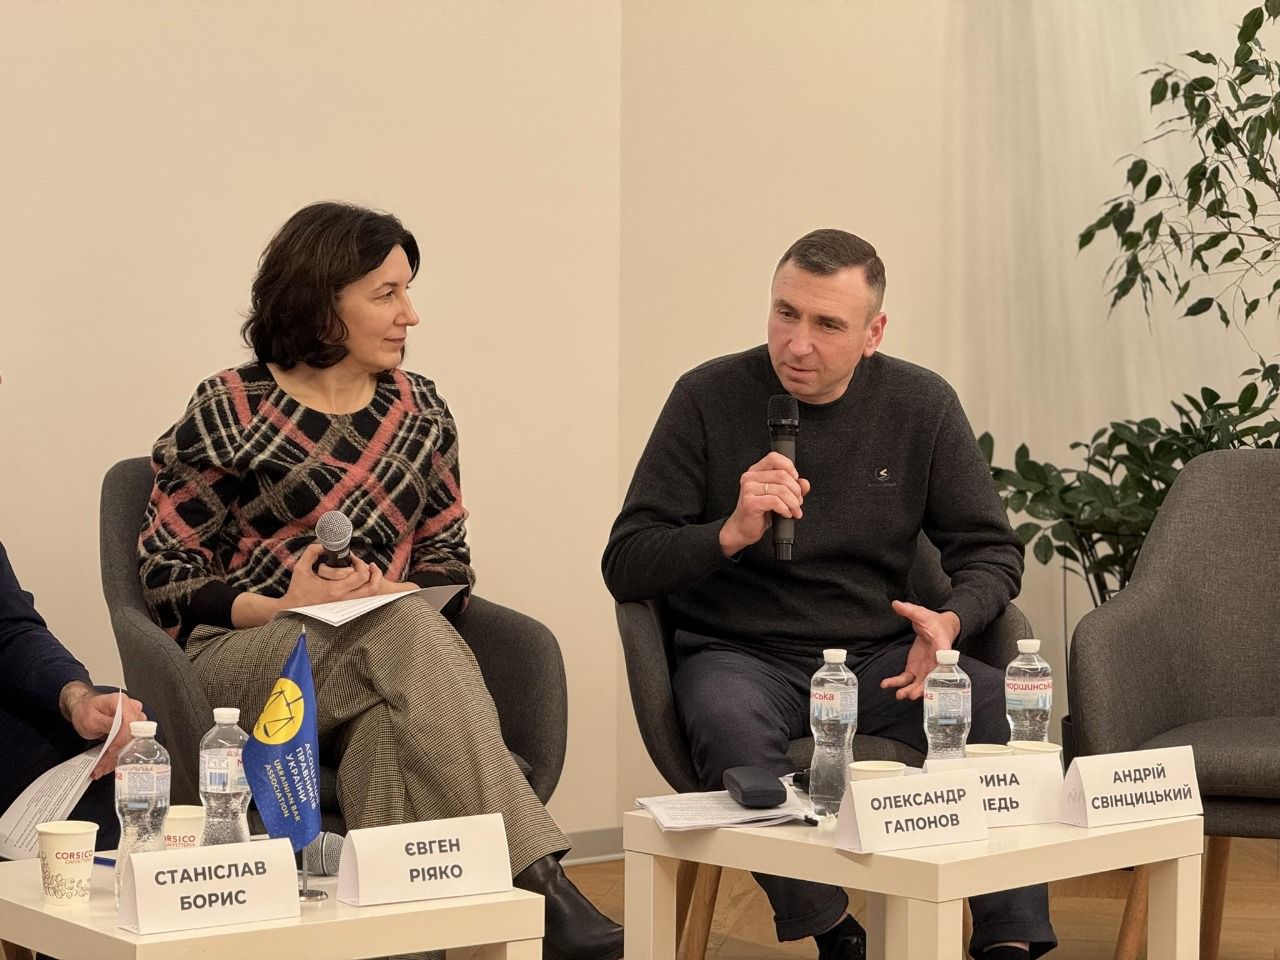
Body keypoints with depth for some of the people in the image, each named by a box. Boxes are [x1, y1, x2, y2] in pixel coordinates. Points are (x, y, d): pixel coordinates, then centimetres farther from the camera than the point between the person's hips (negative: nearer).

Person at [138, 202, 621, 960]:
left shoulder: (419, 411, 15)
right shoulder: (229, 412, 2)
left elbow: (449, 557, 17)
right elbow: (164, 574, 0)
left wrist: (392, 590, -7)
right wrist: (278, 607, -15)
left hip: (385, 650, 4)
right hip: (244, 659, -3)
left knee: (394, 720, -38)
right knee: (407, 632, -36)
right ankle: (534, 883, -44)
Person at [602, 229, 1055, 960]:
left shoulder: (921, 405, 3)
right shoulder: (710, 399, -4)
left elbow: (991, 550, 6)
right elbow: (626, 569, -4)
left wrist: (950, 623, -17)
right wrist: (730, 534, -23)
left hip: (878, 658, 2)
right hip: (739, 654, -2)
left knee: (999, 703, -27)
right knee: (730, 723, -37)